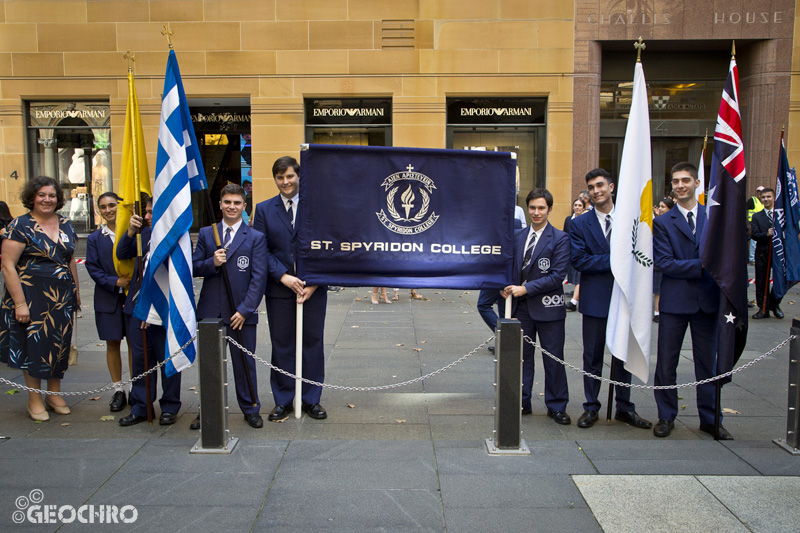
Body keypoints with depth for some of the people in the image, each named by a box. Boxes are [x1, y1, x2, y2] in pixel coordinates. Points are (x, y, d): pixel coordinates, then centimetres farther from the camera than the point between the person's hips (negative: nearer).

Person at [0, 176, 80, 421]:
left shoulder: (65, 224, 9)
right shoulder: (20, 226, -8)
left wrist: (76, 291, 15)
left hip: (62, 297, 5)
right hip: (32, 296, -5)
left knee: (60, 343, 10)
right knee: (34, 344, 2)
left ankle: (54, 394, 25)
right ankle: (34, 399, 17)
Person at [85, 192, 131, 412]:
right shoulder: (95, 238, 6)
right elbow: (93, 268, 0)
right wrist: (115, 282, -13)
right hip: (108, 299, 2)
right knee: (112, 344, 6)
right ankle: (118, 390, 17)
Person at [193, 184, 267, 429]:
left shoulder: (255, 238, 0)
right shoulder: (206, 234, 9)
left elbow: (259, 278, -5)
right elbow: (194, 268, 6)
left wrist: (245, 310, -12)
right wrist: (212, 263, -15)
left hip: (241, 313, -2)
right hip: (210, 312, 2)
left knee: (245, 363, 6)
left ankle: (250, 409, 22)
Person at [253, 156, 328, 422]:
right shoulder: (264, 209, 6)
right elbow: (261, 250, 0)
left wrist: (314, 282, -10)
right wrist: (284, 276, -12)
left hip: (313, 287, -1)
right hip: (279, 289, 1)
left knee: (313, 343, 7)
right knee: (281, 345, 7)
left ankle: (311, 399, 20)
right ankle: (283, 401, 20)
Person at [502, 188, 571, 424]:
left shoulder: (560, 238, -6)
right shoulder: (518, 236, 10)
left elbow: (557, 275, -13)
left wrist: (526, 288, -17)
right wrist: (508, 288, -4)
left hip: (548, 307, -4)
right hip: (522, 307, 4)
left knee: (553, 358, 5)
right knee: (522, 355, 11)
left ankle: (556, 406, 19)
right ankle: (522, 403, 24)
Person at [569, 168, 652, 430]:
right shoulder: (579, 224, 0)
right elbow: (578, 260, -10)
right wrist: (613, 260, -15)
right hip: (596, 298, -2)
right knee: (592, 357, 6)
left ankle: (625, 408, 24)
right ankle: (591, 407, 19)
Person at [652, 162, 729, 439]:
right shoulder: (663, 222, 0)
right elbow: (664, 263, -9)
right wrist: (702, 265, -17)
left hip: (708, 301, 2)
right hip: (674, 301, -2)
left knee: (708, 362, 11)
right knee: (666, 362, 5)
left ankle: (709, 418, 25)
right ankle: (666, 417, 20)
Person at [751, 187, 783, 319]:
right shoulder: (756, 216, 7)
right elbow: (754, 235, -3)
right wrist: (767, 234, -21)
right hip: (763, 254, 0)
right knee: (762, 282, 3)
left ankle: (775, 305, 21)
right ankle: (763, 308, 12)